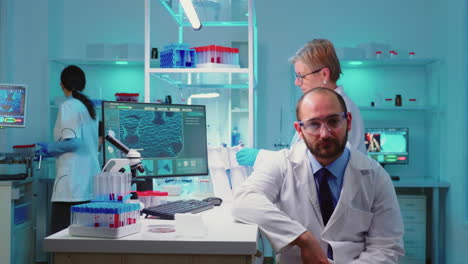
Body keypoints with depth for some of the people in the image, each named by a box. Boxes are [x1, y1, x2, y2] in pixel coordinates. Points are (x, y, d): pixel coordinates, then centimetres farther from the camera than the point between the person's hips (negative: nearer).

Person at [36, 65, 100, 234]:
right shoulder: (89, 106, 16)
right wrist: (50, 152, 25)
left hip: (73, 182, -8)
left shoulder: (69, 106, -8)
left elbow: (72, 141, -18)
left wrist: (49, 148, -1)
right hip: (89, 181, 8)